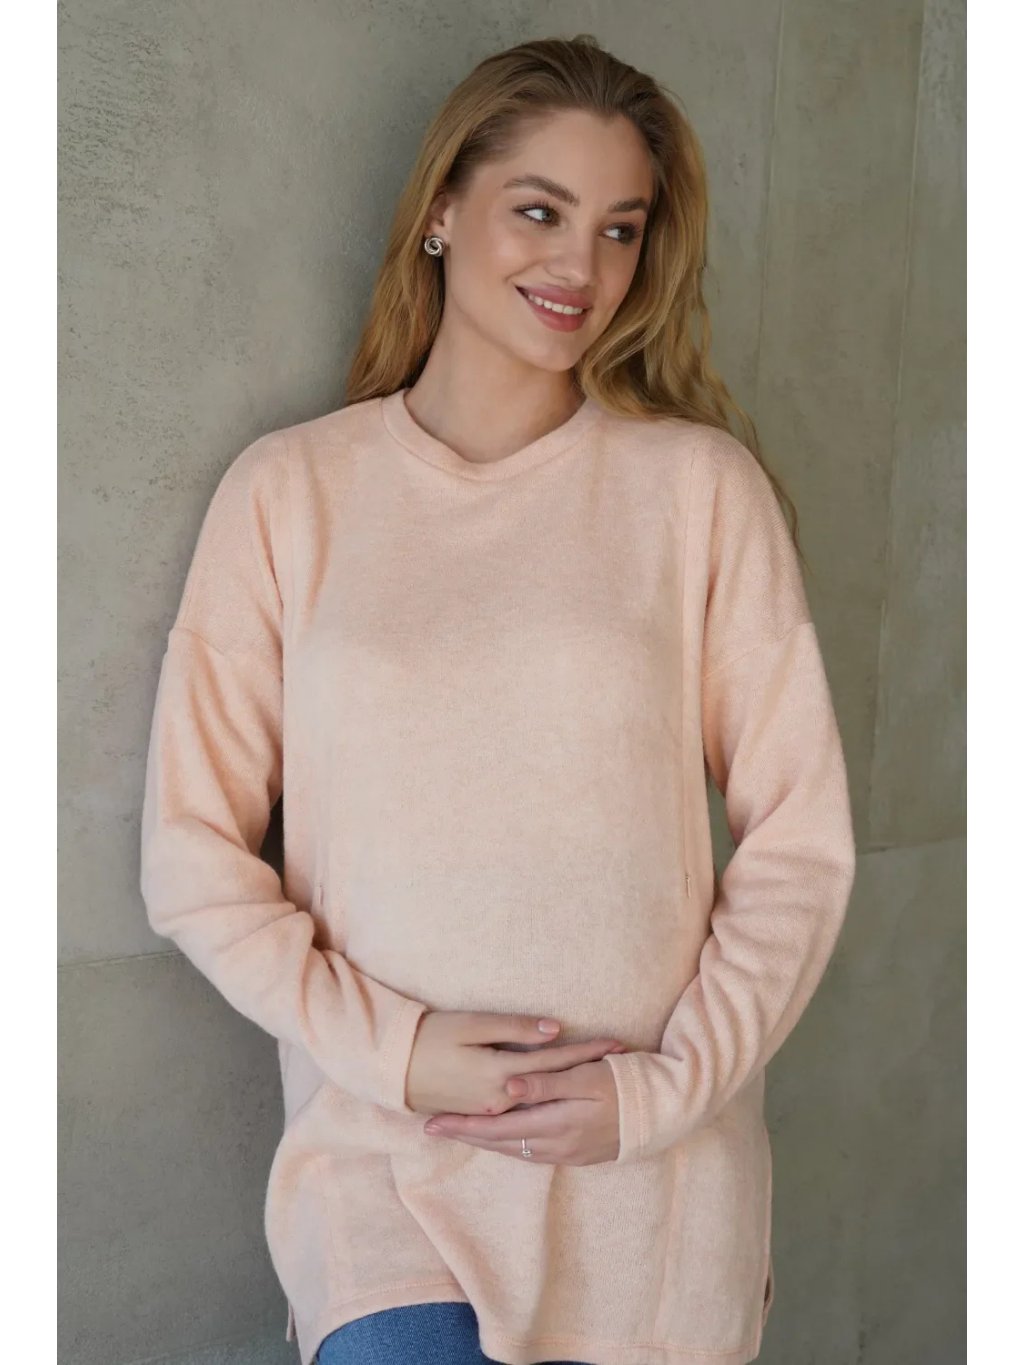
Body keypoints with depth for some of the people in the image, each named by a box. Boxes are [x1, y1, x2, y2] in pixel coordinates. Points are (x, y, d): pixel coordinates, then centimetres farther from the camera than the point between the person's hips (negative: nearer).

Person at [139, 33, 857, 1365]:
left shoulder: (701, 485, -2)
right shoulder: (289, 491, -1)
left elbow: (801, 842, 0)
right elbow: (195, 860, -1)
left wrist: (664, 1088, -7)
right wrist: (398, 1053, -9)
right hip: (380, 1157, 0)